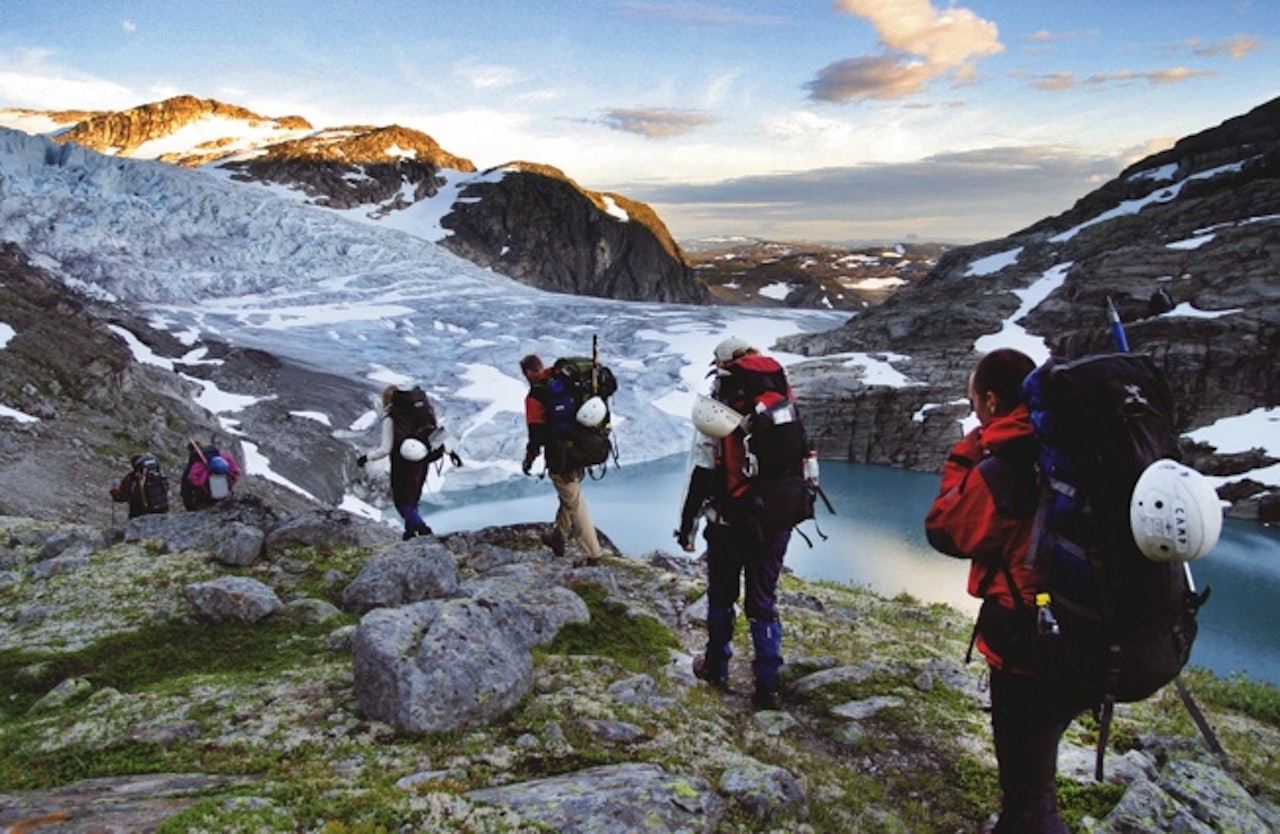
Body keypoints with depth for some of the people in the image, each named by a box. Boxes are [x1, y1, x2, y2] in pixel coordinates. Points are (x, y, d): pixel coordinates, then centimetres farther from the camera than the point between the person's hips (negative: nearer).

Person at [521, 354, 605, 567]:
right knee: (568, 497, 25)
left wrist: (528, 460, -2)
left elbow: (536, 436, -18)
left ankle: (593, 554, 8)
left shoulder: (535, 396, -17)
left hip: (560, 460, -8)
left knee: (576, 505, 2)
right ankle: (558, 538, 43)